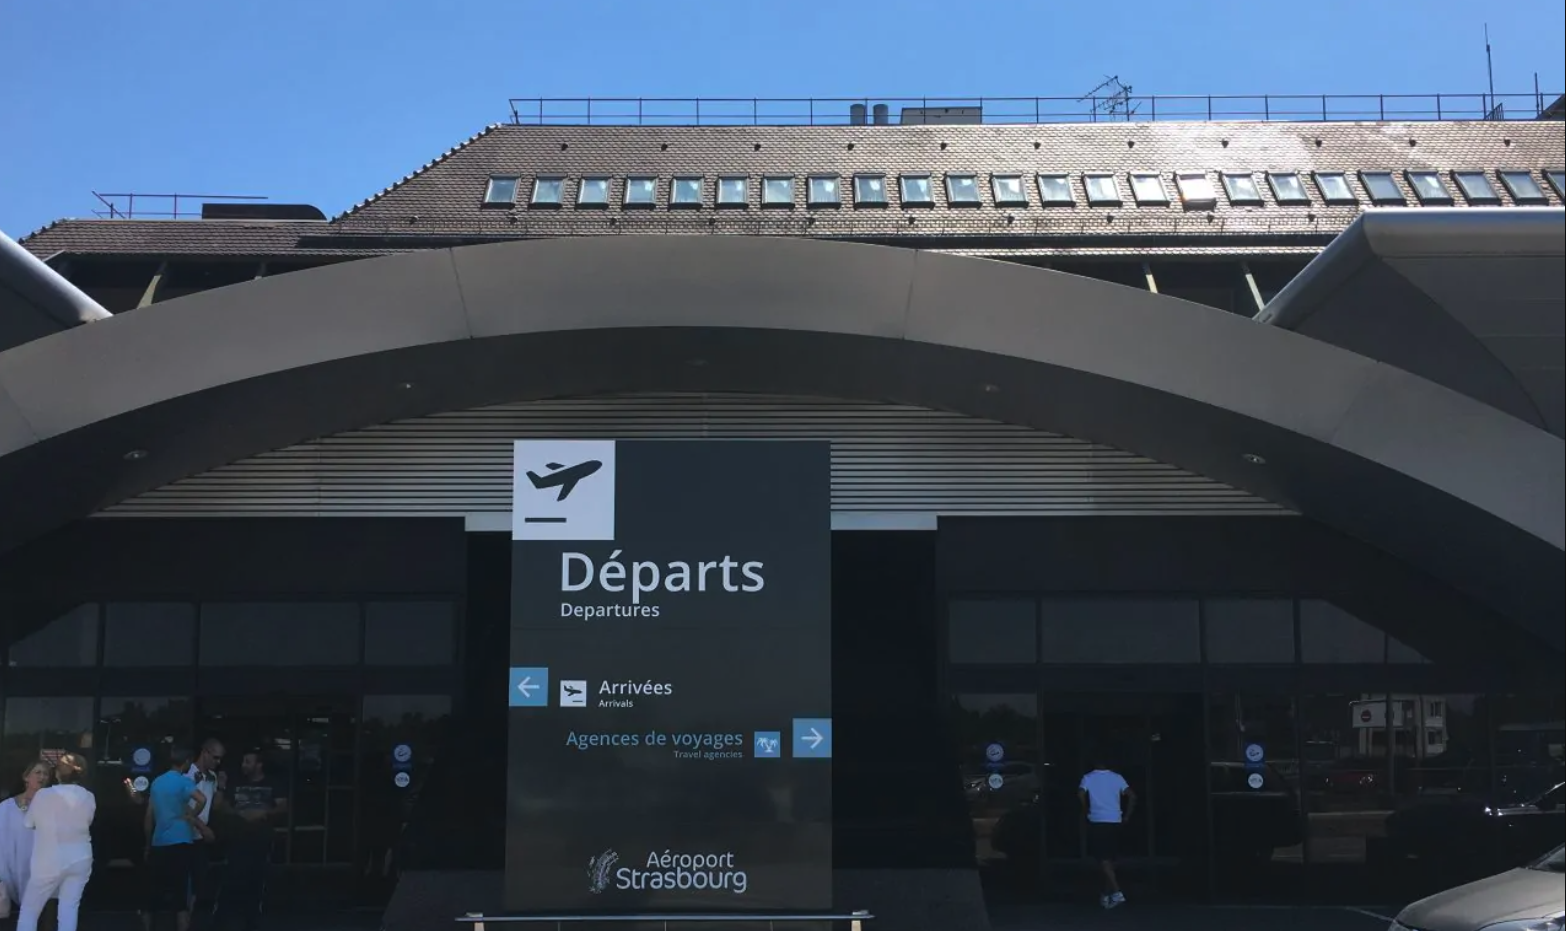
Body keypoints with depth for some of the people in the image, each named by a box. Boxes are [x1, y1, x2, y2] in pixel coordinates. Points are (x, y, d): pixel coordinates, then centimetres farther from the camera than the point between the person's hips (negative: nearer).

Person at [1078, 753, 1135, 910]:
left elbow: (1080, 794, -16)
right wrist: (1126, 816, 5)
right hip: (1115, 822, 4)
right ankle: (1107, 894, 18)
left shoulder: (1088, 778, 1)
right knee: (1109, 859, 13)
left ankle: (1116, 892, -18)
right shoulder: (1117, 777, 8)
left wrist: (1085, 810, -1)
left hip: (1097, 822, -4)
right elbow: (1132, 796, -1)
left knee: (1103, 859, -5)